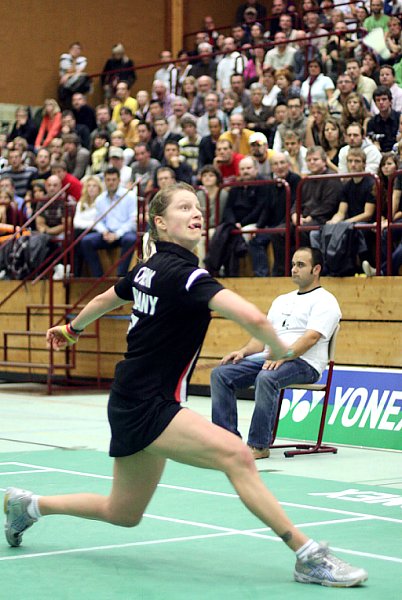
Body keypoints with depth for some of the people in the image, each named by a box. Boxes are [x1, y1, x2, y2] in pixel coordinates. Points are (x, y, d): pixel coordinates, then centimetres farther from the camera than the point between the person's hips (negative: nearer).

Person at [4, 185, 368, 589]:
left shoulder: (150, 268, 9)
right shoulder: (181, 272, -19)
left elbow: (105, 299, 29)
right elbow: (253, 318, -32)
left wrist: (72, 329, 49)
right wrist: (279, 351, -12)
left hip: (132, 405, 10)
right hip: (146, 407, -10)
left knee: (123, 514, 22)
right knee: (236, 454, -26)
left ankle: (27, 504, 38)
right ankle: (308, 555, -28)